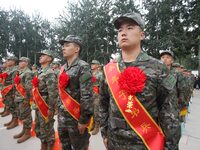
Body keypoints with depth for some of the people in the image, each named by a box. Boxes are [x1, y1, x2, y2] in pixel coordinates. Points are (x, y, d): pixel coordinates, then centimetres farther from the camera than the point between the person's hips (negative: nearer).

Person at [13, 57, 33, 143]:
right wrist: (16, 96, 20)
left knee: (26, 116, 2)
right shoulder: (20, 72, 15)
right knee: (21, 116, 19)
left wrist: (26, 99, -22)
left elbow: (28, 87, -22)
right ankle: (24, 130, 34)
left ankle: (27, 133, 16)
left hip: (24, 99, -10)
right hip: (18, 98, 10)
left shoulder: (28, 73, -16)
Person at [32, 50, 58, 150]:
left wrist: (50, 108, -22)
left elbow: (53, 92, -23)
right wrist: (36, 104, 18)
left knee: (47, 129, 6)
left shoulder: (50, 73, -18)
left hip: (46, 106, -9)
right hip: (39, 106, 10)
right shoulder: (40, 72, 11)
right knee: (38, 128, 21)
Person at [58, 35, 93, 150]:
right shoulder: (63, 68, 9)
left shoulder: (83, 67, -15)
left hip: (76, 118, -7)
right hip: (62, 117, 8)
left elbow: (87, 96, -21)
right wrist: (59, 112, 15)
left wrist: (83, 120, -20)